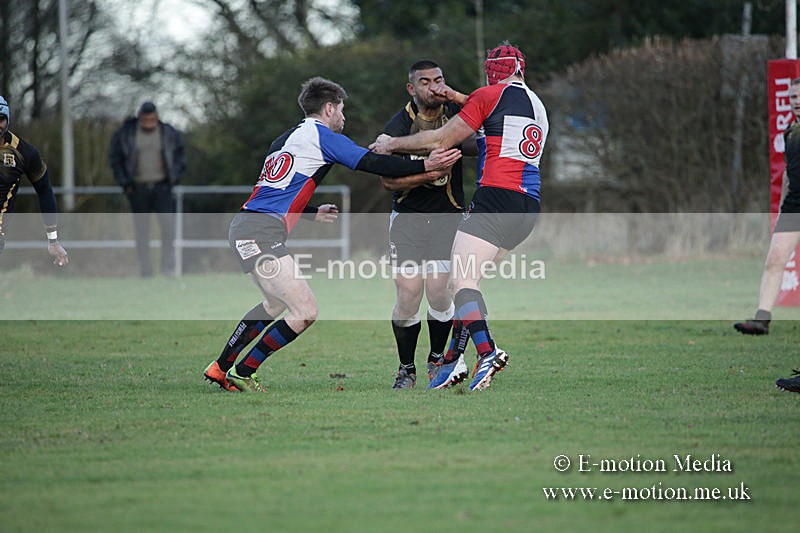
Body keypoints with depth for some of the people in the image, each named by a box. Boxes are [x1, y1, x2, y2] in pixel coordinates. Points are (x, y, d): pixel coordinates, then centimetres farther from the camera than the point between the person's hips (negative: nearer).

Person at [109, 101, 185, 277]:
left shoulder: (169, 134, 3)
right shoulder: (125, 134, 0)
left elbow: (179, 157, 14)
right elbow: (115, 159, 7)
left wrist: (173, 180, 3)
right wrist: (125, 183, 0)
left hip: (162, 186, 0)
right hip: (138, 188, 0)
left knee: (168, 223, -15)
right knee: (142, 231, 1)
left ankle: (168, 266, -7)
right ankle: (145, 271, 7)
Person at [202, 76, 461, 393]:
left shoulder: (288, 138, 24)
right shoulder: (321, 135, -2)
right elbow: (372, 164, -9)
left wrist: (313, 212, 42)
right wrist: (424, 167, -5)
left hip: (245, 227, 10)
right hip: (260, 233, -10)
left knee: (276, 304, 29)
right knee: (305, 311, -11)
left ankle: (221, 367, 35)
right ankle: (241, 375, -4)